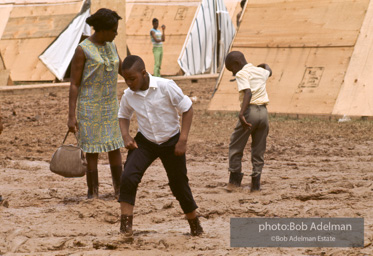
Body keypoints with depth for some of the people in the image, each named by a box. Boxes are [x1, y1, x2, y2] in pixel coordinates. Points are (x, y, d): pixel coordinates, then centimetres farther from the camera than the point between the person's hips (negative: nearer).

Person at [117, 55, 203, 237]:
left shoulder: (166, 87, -22)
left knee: (179, 184, 8)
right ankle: (126, 224, -11)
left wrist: (183, 140, -17)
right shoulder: (128, 96, -9)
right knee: (128, 177, -19)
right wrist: (126, 136, -7)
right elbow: (123, 116, 12)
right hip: (144, 142, 3)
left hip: (171, 142, -2)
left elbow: (187, 109, -14)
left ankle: (194, 223, 31)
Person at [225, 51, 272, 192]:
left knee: (235, 146, 8)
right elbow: (268, 71, 43)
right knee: (258, 150, 11)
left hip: (250, 110, -6)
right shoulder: (261, 72, 17)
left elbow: (248, 93, -22)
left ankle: (235, 178, 8)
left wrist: (242, 114, -31)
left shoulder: (242, 74, -4)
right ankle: (256, 182, 9)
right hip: (263, 112, 6)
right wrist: (265, 66, 66)